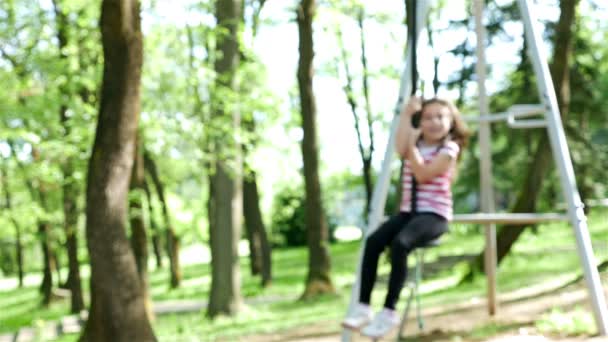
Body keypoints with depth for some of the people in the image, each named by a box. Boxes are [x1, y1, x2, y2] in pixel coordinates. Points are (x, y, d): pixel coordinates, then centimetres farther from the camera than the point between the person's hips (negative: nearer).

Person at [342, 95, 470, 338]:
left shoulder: (450, 148, -3)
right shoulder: (417, 143, 15)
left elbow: (422, 174, -17)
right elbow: (401, 149, -11)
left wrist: (413, 146, -10)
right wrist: (406, 114, -8)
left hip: (434, 214, -6)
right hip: (408, 211, 6)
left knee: (400, 244, -34)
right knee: (373, 241, -22)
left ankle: (389, 311, -28)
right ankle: (363, 307, -20)